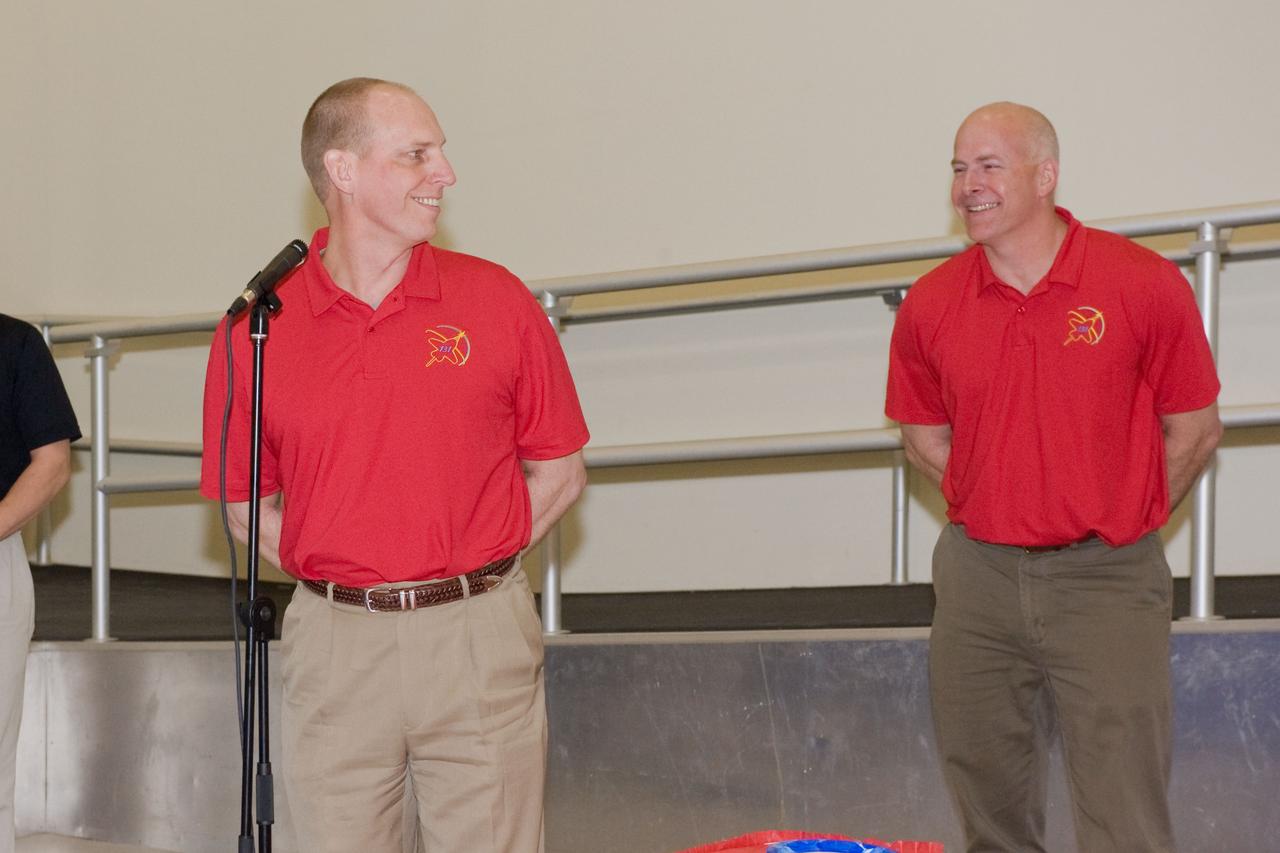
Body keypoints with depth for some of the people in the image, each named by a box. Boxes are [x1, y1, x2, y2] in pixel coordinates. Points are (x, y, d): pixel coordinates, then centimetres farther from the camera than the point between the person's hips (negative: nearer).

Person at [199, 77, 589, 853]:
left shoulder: (498, 302, 2)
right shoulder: (258, 330, 2)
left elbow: (560, 470, 8)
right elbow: (248, 507, 10)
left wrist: (467, 576, 1)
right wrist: (339, 582, 0)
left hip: (479, 641, 0)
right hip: (335, 645, 1)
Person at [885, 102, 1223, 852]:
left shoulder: (1147, 286, -7)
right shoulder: (930, 307, 1)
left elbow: (1196, 429, 2)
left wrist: (1120, 523, 5)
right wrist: (1001, 510, 8)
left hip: (1106, 579, -3)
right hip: (978, 577, 3)